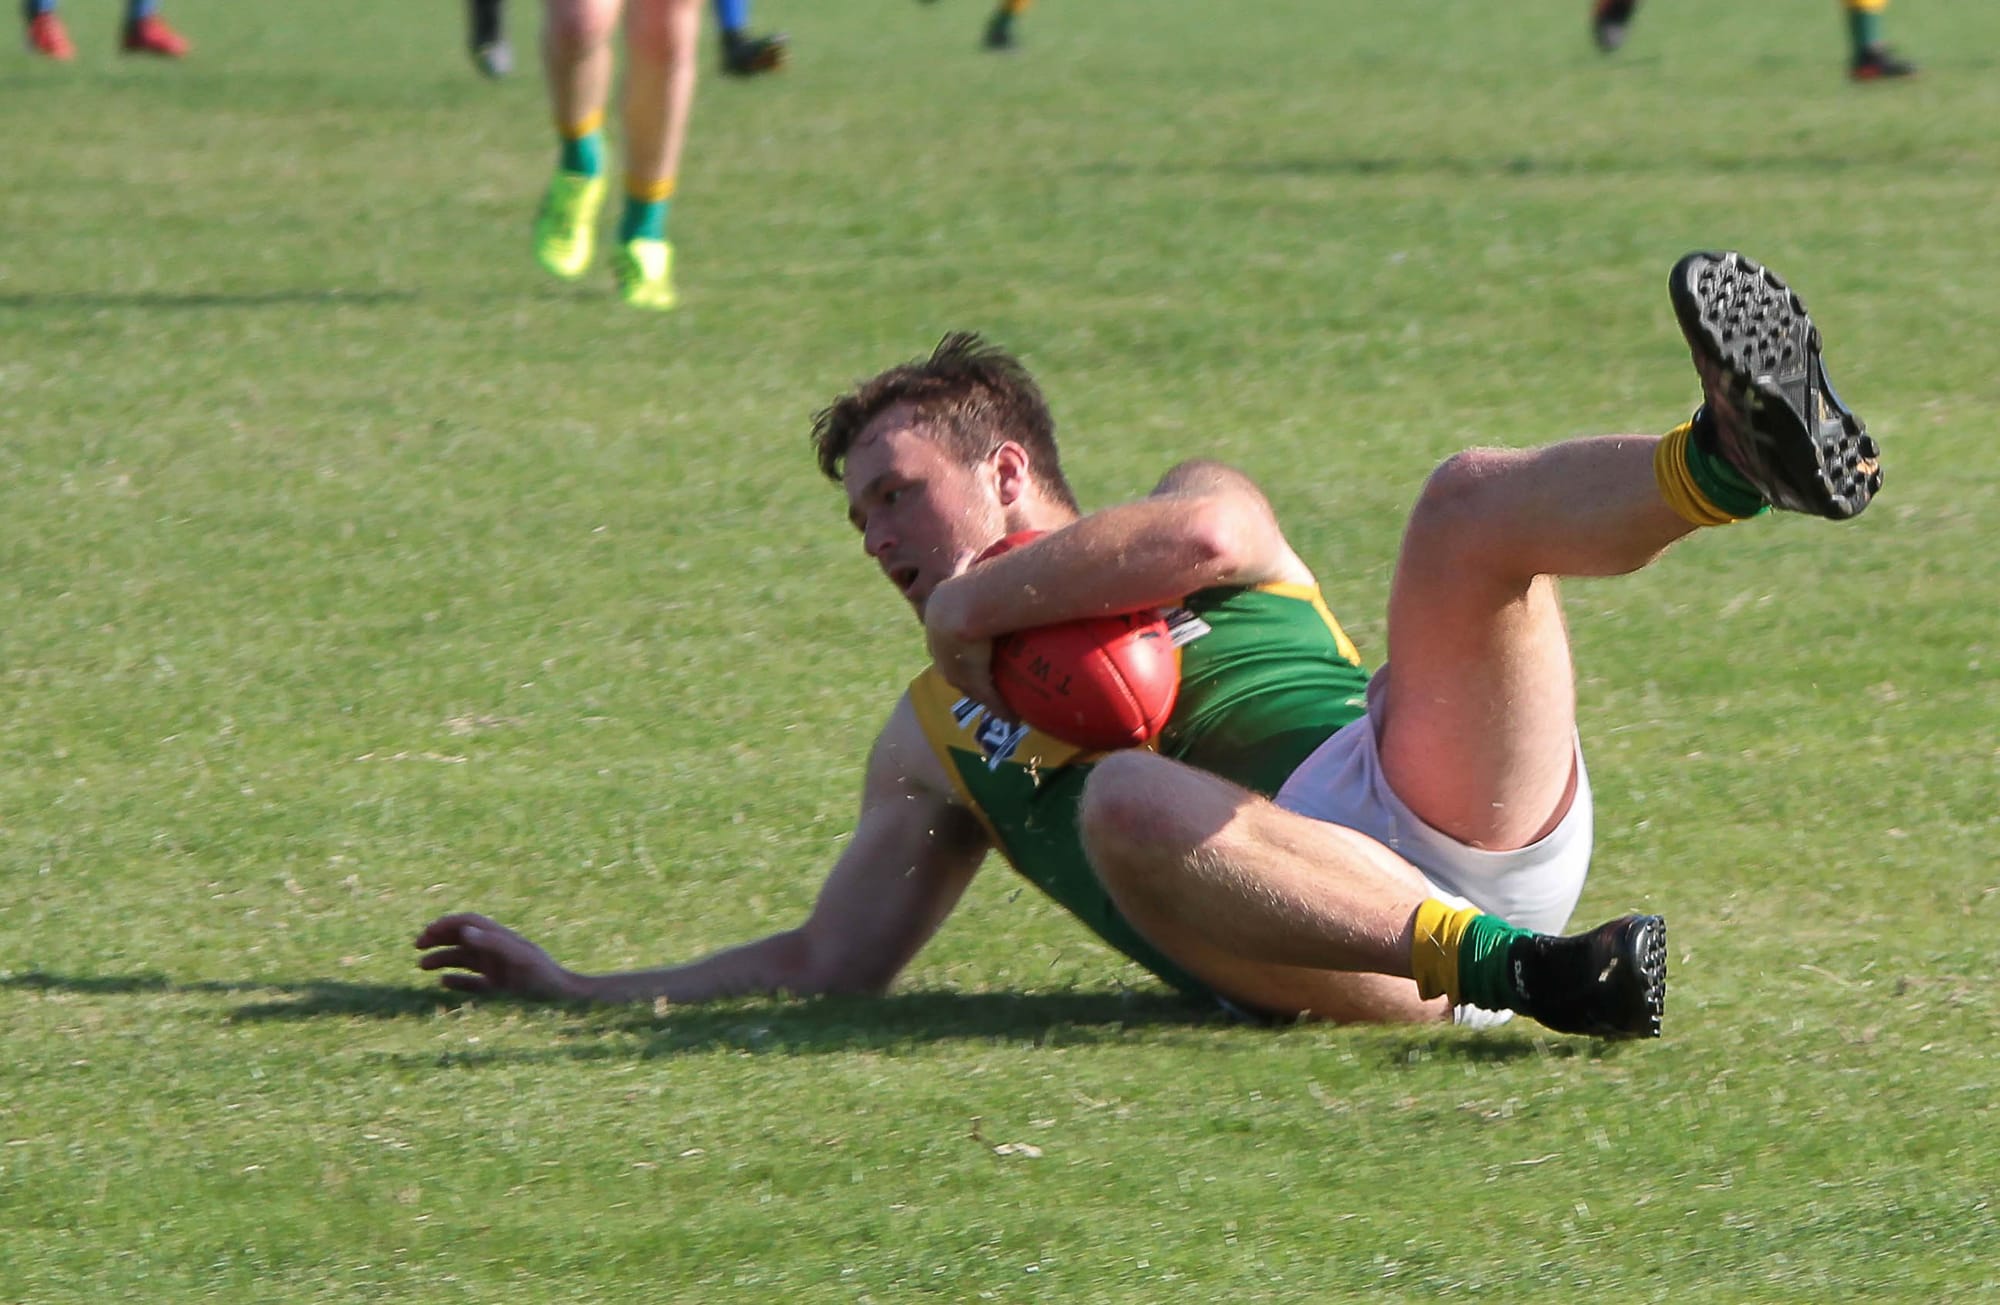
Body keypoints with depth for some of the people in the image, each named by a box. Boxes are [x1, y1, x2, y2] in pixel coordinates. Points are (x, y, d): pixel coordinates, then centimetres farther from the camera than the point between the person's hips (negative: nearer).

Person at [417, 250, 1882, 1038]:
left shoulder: (1194, 507, 23)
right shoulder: (933, 734, 33)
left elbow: (1208, 532, -2)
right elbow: (834, 959, 29)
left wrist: (981, 601, 10)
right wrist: (572, 990, 25)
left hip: (1447, 806, 0)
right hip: (1318, 933, 0)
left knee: (1474, 502, -23)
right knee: (1126, 796, -34)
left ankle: (1738, 455, -55)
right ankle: (1506, 967, -51)